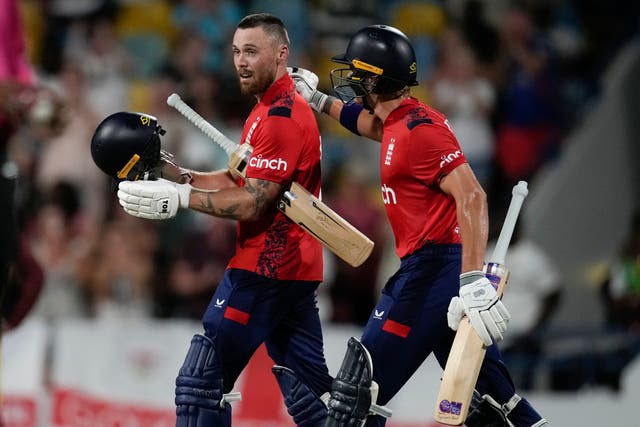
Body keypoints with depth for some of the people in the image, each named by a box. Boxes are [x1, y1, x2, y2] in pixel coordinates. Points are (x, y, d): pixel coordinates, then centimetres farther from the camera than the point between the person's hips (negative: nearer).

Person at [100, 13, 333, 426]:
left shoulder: (281, 117, -16)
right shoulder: (269, 109, 17)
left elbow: (253, 204, -20)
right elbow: (237, 180, 16)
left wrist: (179, 198, -21)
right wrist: (170, 173, 4)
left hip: (265, 268, -10)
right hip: (298, 267, 10)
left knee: (202, 380, -8)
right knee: (308, 385, 13)